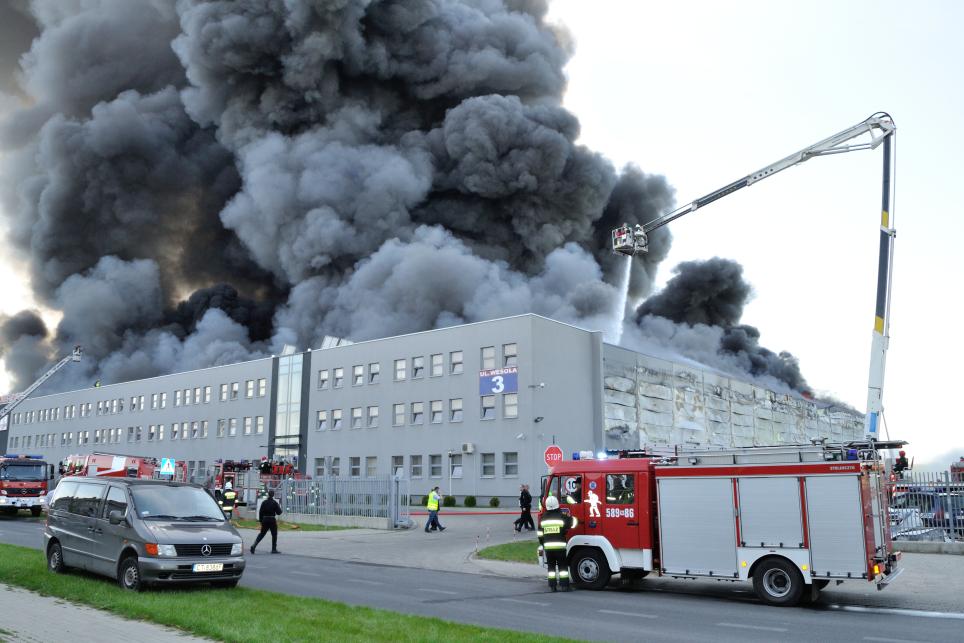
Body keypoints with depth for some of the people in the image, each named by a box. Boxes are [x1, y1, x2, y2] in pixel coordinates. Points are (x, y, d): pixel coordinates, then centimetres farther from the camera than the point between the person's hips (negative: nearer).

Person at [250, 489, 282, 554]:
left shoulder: (264, 502, 3)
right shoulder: (274, 502, -8)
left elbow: (260, 512, 5)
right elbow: (278, 512, -7)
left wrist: (260, 520, 12)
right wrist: (279, 507, 12)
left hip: (265, 520, 4)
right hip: (272, 520, -4)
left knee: (262, 534, 14)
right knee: (274, 534, 8)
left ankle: (254, 545, -2)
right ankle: (274, 549, 9)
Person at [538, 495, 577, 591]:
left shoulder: (543, 518, 4)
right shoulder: (562, 516, -6)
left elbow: (540, 534, 9)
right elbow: (572, 523, 4)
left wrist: (542, 544, 19)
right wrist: (570, 517, 24)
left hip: (548, 546, 3)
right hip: (560, 546, -3)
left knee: (551, 566, 10)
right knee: (562, 566, 4)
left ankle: (552, 586, 9)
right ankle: (564, 585, 0)